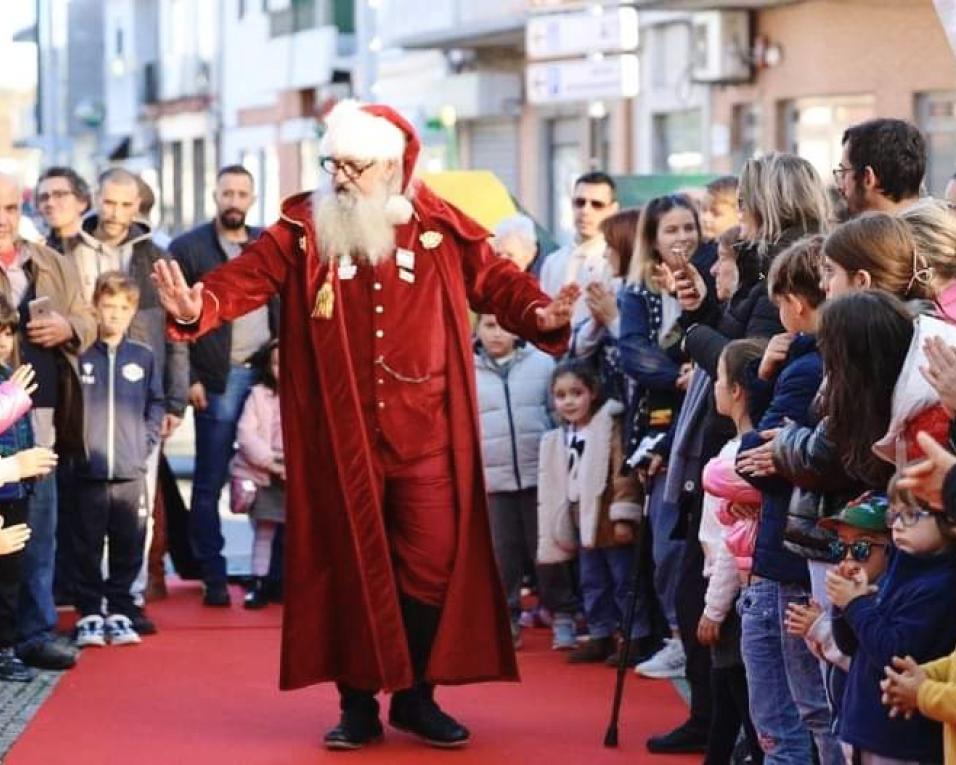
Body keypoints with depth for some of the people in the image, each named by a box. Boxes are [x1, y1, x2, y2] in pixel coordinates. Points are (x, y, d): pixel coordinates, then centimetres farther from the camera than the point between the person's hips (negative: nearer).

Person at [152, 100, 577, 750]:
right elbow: (247, 278, -7)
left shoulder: (442, 229, 2)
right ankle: (359, 703, 14)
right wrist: (197, 307, -26)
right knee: (352, 566, 5)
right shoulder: (304, 228, 1)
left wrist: (539, 314, -18)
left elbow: (496, 280, 2)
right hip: (341, 436, 0)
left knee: (431, 562, 3)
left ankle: (416, 696, 18)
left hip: (424, 433, 1)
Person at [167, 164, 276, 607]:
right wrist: (189, 379, -8)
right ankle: (214, 578, 6)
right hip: (218, 380, -3)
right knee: (209, 483, 0)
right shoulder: (187, 248, 1)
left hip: (270, 373, 3)